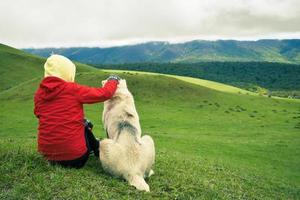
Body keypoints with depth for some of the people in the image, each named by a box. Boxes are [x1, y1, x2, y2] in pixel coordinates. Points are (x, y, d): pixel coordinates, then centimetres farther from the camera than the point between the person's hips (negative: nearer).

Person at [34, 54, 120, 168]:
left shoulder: (38, 94, 1)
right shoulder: (72, 89, -12)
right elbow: (104, 93, -9)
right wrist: (113, 80, 12)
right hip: (73, 155, -5)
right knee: (85, 126, 25)